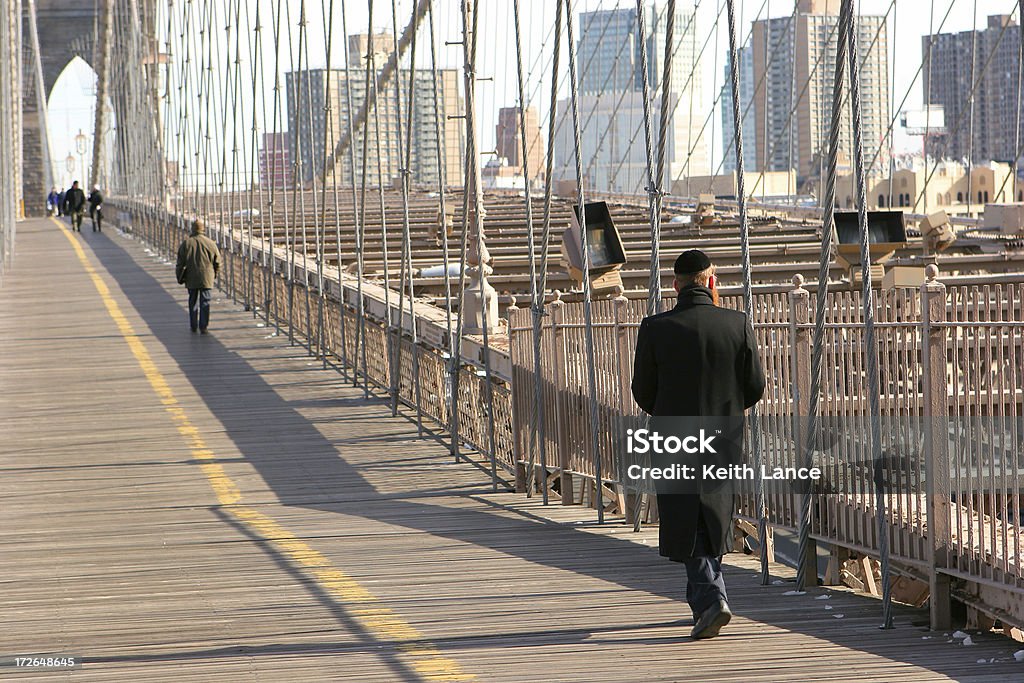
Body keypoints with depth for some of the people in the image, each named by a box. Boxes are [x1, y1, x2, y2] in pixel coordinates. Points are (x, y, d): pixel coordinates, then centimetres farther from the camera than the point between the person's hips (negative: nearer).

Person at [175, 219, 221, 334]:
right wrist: (215, 274, 19)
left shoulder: (186, 243, -3)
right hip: (206, 277, -1)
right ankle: (203, 326, -3)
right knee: (205, 302, 2)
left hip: (191, 278, 1)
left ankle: (193, 326, 18)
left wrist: (180, 277, 10)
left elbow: (180, 262, -1)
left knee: (193, 301, 14)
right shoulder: (210, 243, -5)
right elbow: (217, 261, 2)